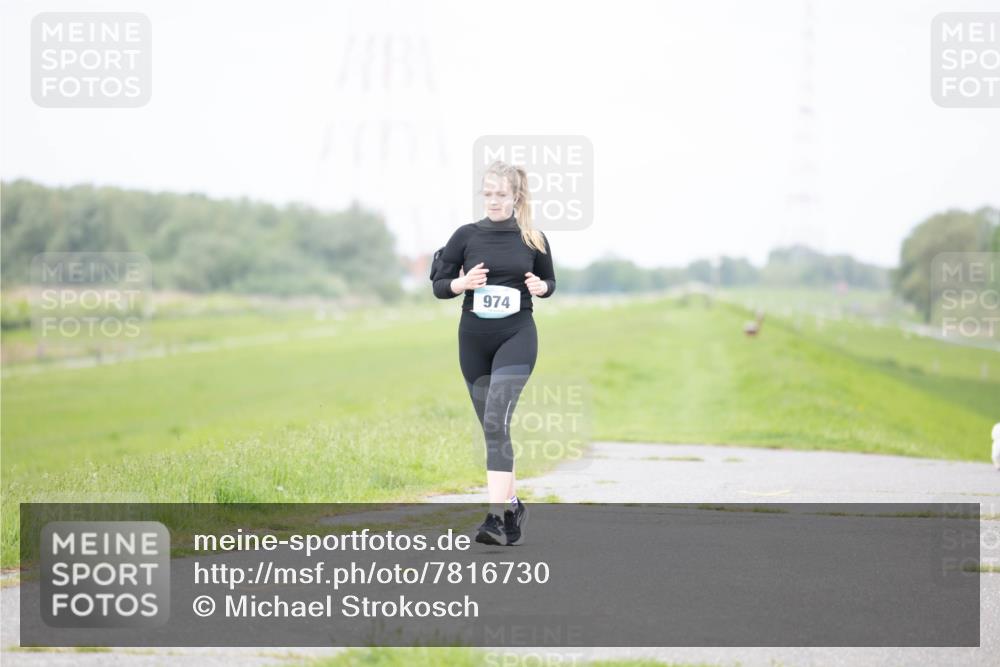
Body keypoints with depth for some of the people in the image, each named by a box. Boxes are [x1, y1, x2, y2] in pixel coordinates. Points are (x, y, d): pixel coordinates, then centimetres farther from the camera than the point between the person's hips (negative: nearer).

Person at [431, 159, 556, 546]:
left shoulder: (533, 239, 1)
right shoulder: (467, 236, 1)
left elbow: (549, 280, 16)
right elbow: (439, 285, 6)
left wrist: (541, 287, -8)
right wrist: (464, 283, -15)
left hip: (517, 337, -3)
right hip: (474, 339, 3)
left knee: (496, 421, -19)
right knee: (491, 426, 10)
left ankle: (496, 517, -24)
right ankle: (512, 505, 28)